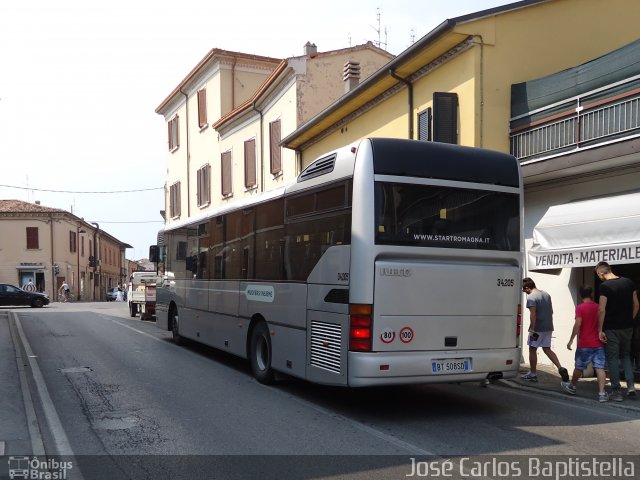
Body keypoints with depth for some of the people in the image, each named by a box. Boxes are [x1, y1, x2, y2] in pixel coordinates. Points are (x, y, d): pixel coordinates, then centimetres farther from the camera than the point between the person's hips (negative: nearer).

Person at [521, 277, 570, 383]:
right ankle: (560, 368, -2)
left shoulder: (531, 297, -14)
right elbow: (551, 311, 17)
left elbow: (533, 314, -22)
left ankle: (533, 374, 13)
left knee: (532, 349, 6)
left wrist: (532, 329, -22)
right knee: (547, 349, 14)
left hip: (538, 328, -8)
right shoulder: (546, 294, 12)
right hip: (548, 327, 8)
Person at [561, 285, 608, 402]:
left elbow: (578, 324, -17)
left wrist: (571, 340, -13)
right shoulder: (598, 307, 6)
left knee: (579, 367, 12)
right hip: (599, 344, 4)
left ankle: (572, 387, 30)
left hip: (584, 344, -3)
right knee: (600, 368, -2)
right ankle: (602, 393, -9)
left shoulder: (580, 307, -9)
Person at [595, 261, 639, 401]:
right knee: (626, 355, 21)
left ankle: (616, 391, 6)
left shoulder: (605, 286, -15)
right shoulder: (628, 282, 4)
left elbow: (602, 309, -18)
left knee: (612, 358, 4)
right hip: (627, 327, 6)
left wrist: (600, 330, -12)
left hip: (611, 328, -5)